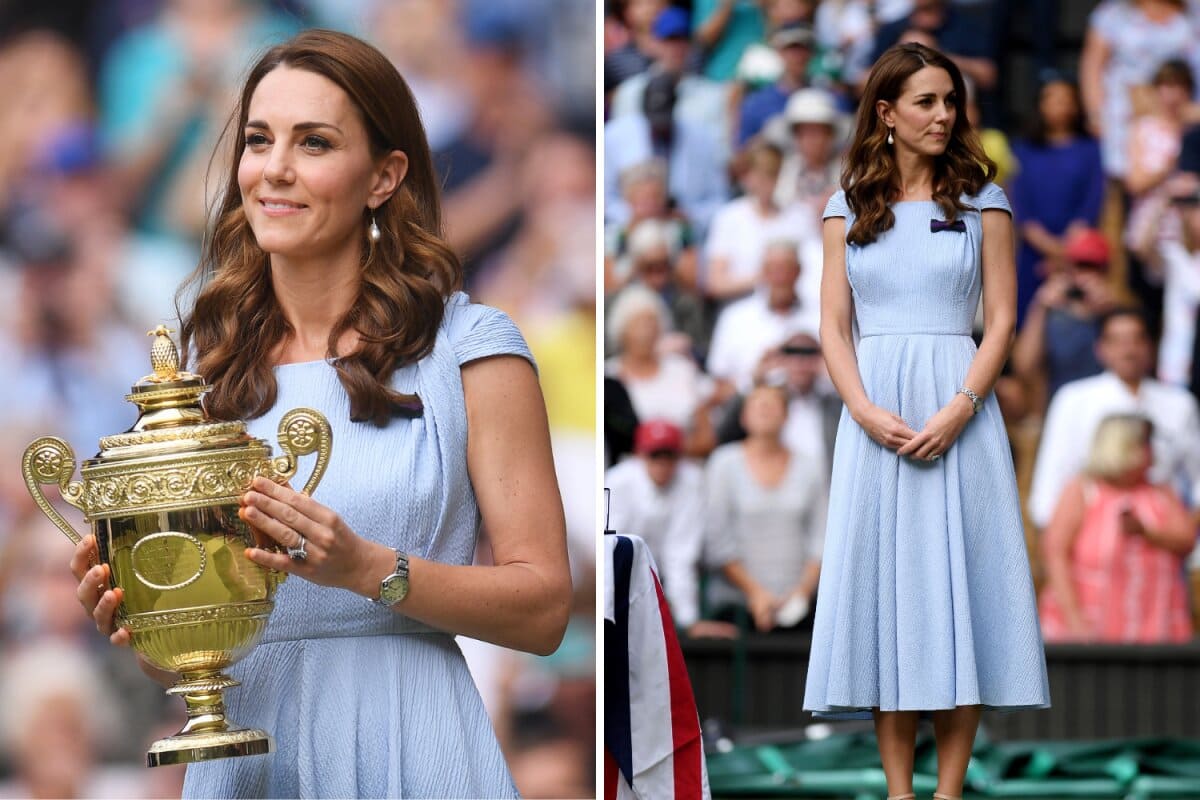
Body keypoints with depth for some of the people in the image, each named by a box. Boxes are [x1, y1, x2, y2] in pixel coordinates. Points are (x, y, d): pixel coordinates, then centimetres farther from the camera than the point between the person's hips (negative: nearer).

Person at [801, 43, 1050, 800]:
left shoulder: (983, 200, 5)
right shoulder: (850, 207, 9)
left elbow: (1001, 321, 0)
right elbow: (834, 327, 6)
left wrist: (958, 410, -14)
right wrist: (865, 410, -11)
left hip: (958, 407, -1)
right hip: (874, 412, 2)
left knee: (958, 579, -4)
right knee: (884, 576, -1)